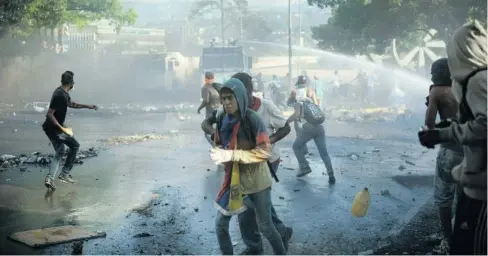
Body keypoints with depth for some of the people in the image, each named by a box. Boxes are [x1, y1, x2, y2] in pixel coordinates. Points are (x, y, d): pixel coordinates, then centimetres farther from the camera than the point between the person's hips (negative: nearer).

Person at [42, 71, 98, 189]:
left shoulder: (63, 93, 8)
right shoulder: (60, 95, -23)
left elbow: (71, 104, 28)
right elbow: (49, 114, -27)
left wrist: (88, 106, 27)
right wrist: (62, 129, -28)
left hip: (51, 128, 9)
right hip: (54, 129, -9)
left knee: (59, 152, 19)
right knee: (74, 146, 5)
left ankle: (50, 178, 10)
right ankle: (64, 174, 7)